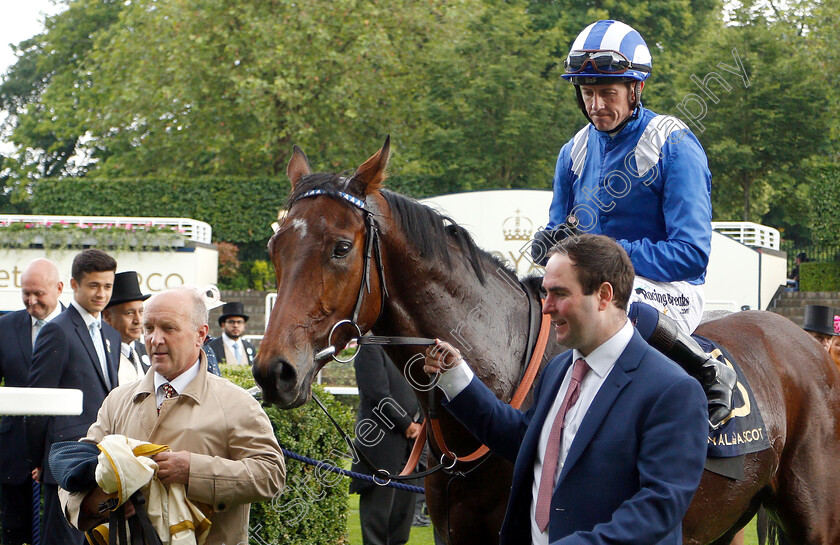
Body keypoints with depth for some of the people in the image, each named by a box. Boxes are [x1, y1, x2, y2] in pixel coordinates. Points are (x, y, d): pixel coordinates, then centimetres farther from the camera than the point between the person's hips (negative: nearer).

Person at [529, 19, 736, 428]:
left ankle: (710, 375, -20)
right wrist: (549, 244, -6)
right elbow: (557, 231, 20)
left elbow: (691, 253, -14)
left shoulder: (674, 147, -8)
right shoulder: (574, 153, 11)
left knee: (619, 305, -40)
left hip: (669, 290, -7)